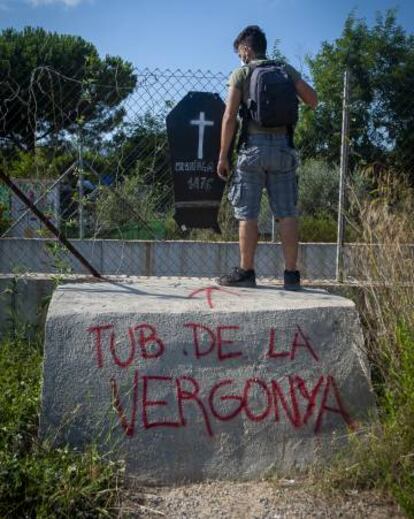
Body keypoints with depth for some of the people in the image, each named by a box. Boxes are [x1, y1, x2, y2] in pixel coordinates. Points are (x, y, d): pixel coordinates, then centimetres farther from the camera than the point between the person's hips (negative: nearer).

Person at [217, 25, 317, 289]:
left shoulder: (241, 73, 3)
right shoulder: (286, 70, 12)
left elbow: (230, 117, -5)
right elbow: (313, 100, 9)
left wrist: (223, 156, -2)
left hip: (254, 146, -3)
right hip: (283, 146, 3)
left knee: (247, 213, 2)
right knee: (287, 213, 2)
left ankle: (246, 272, 4)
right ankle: (292, 274, 3)